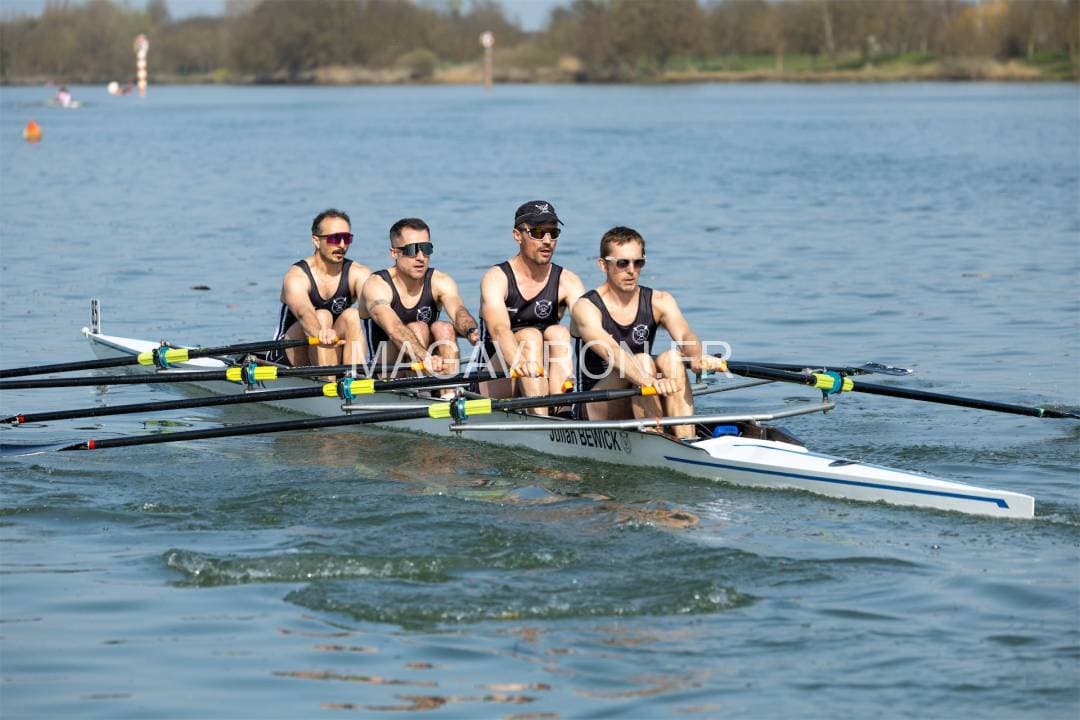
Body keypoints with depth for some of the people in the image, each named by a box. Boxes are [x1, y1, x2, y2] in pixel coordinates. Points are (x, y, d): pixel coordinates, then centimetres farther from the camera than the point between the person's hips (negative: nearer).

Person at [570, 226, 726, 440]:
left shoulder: (659, 301, 3)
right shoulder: (586, 308, -12)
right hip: (596, 410, -4)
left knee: (673, 358, -21)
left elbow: (684, 335, -18)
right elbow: (611, 352, -31)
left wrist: (697, 358, -43)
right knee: (642, 361, -28)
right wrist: (648, 380, -49)